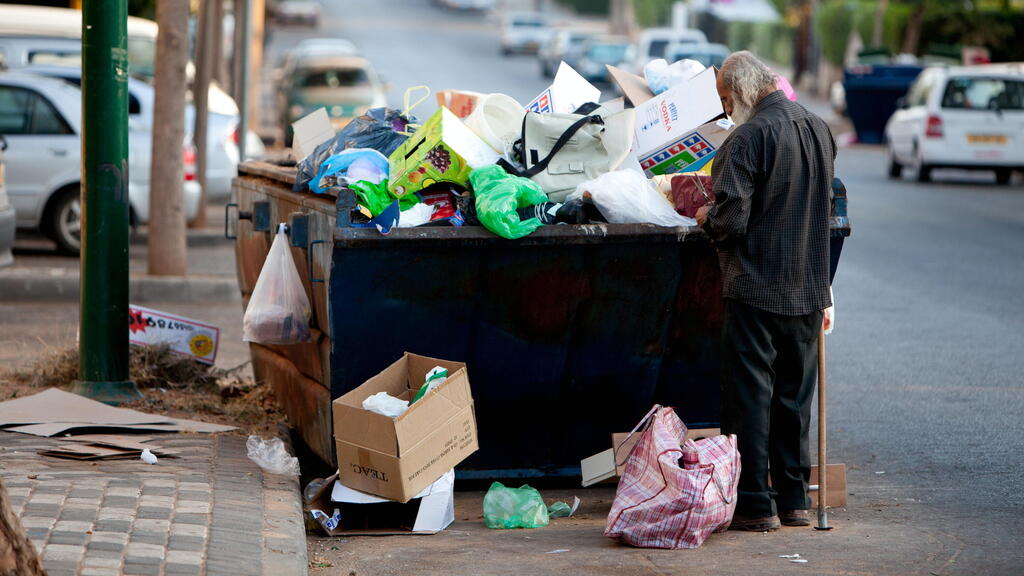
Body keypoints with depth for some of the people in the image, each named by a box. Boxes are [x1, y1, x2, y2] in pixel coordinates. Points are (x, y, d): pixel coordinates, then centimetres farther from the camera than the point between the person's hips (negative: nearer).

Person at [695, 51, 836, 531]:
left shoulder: (749, 137, -16)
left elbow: (731, 220, -20)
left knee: (749, 393, 0)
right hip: (808, 287, 7)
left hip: (757, 287, -7)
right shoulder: (818, 130, 8)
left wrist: (707, 218, 2)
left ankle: (754, 504, 1)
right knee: (795, 393, 14)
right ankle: (794, 499, 18)